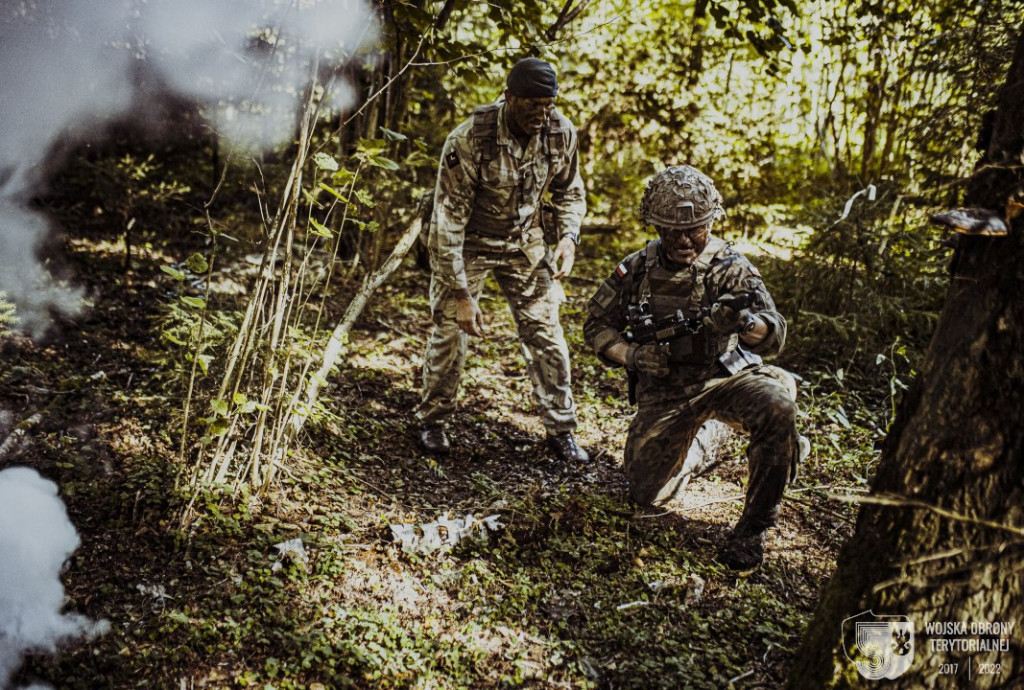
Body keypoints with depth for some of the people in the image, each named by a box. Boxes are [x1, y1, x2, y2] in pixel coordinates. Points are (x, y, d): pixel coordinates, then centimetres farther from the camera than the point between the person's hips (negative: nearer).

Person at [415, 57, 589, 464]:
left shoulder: (562, 134, -15)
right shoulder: (469, 140, -29)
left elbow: (569, 192, 5)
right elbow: (449, 220, -26)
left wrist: (568, 236, -15)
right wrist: (461, 293, -27)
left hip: (523, 241, 3)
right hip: (466, 243, -3)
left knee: (545, 332, 0)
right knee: (450, 330, -1)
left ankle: (561, 429, 14)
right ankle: (432, 422, 22)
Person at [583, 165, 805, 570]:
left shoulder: (729, 267, -13)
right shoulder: (637, 270, -5)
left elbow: (774, 336, -25)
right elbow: (597, 326, 4)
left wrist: (745, 323, -49)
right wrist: (632, 356, -17)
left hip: (726, 377, -2)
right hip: (664, 392, 2)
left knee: (777, 406, -34)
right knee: (648, 495, 1)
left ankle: (754, 525, -14)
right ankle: (690, 454, 37)